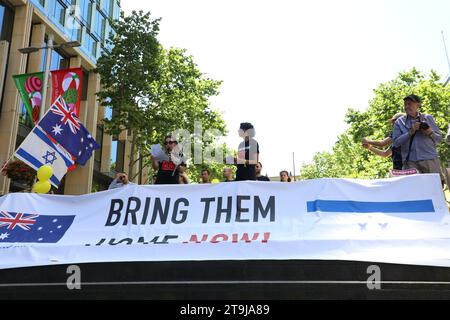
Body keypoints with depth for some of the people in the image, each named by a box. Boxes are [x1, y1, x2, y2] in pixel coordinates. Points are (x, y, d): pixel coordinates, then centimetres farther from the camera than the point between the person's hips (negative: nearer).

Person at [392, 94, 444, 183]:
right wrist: (410, 132, -11)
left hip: (430, 160, 1)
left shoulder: (428, 118, 12)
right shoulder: (400, 122, 9)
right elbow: (396, 142, -1)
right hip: (410, 163, -1)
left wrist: (431, 133, -7)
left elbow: (439, 138, 14)